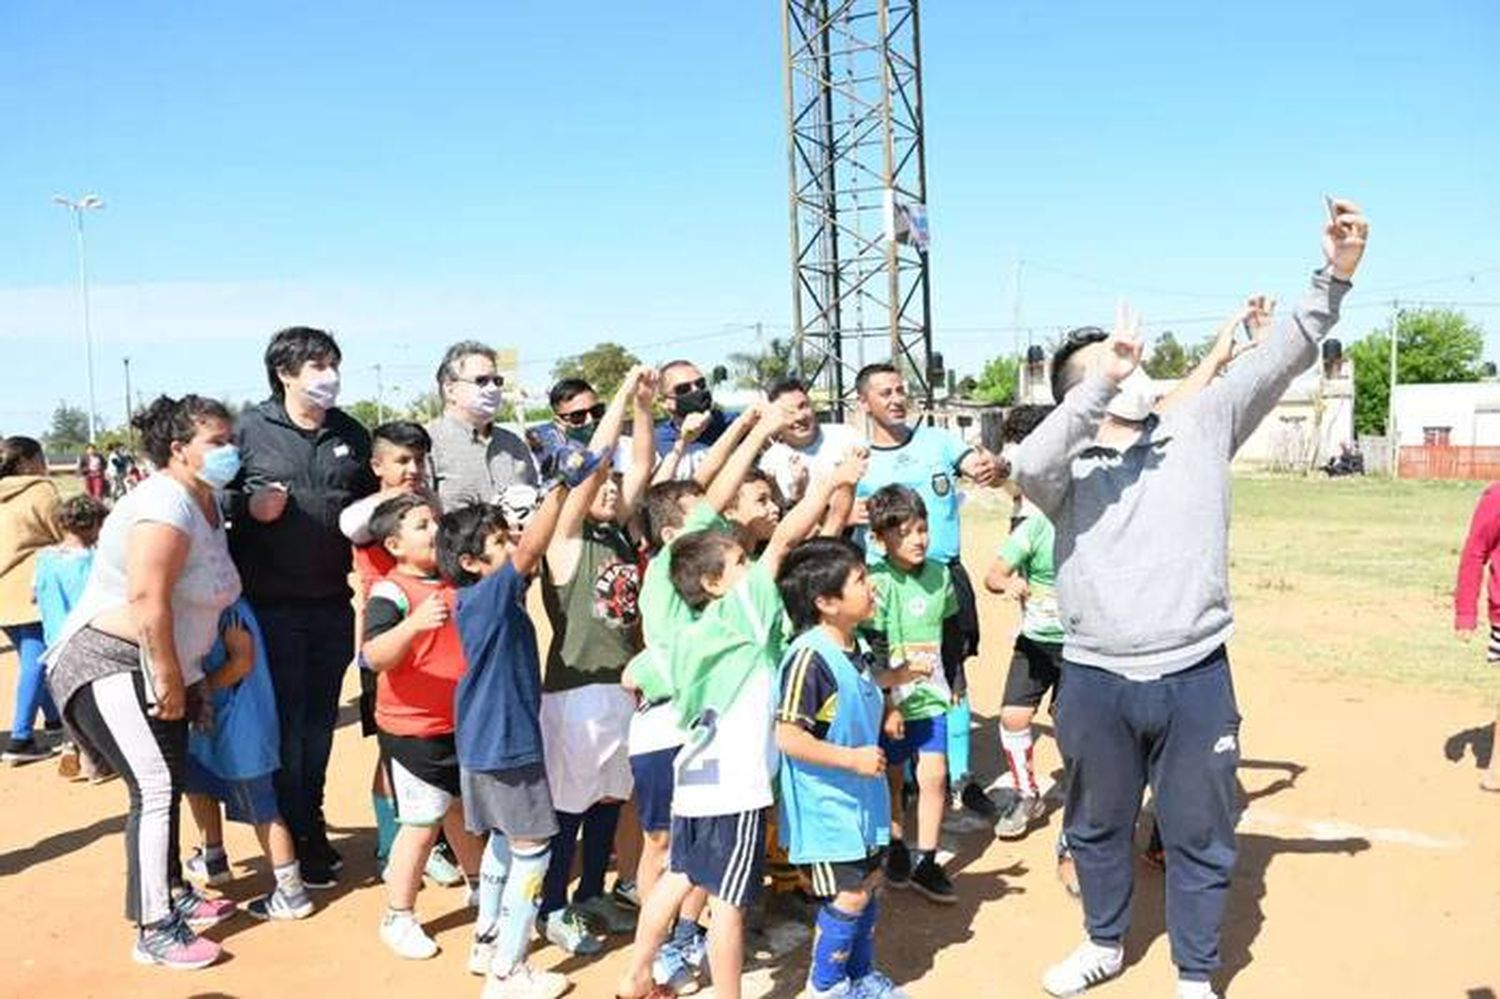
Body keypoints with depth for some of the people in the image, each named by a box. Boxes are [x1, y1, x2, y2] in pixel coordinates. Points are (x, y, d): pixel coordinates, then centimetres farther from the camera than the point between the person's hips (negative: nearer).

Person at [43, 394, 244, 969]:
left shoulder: (207, 501, 8)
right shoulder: (165, 507, -22)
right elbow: (147, 603, -27)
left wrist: (188, 680, 15)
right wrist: (171, 684, -21)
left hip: (157, 670, 10)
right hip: (109, 666, -10)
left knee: (169, 786, 18)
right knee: (155, 789, -15)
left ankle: (174, 894, 32)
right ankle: (154, 931, -11)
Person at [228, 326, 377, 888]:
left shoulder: (351, 434, 9)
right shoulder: (250, 429, -3)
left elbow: (369, 502, 19)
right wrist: (249, 506, -19)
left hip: (332, 600, 4)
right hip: (272, 603, -4)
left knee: (321, 720, 14)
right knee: (285, 721, 2)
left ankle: (311, 825, 30)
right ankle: (296, 841, 15)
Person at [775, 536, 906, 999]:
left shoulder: (854, 647, 4)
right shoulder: (808, 657, -25)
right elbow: (788, 738, -26)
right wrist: (854, 759, -22)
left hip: (860, 796, 9)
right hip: (826, 804, -9)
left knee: (869, 882, 18)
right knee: (848, 896, 0)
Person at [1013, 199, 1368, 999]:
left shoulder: (1200, 429, 4)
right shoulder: (1067, 463, -2)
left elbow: (1278, 362, -3)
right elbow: (1028, 468, -25)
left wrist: (1334, 274, -15)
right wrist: (1101, 381, -28)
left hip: (1195, 679, 1)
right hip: (1095, 683, 0)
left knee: (1200, 836, 12)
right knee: (1098, 826, 19)